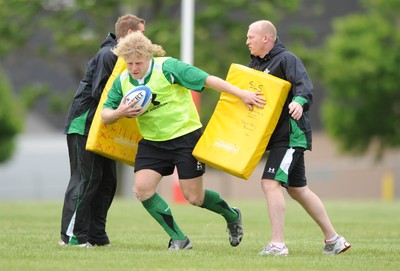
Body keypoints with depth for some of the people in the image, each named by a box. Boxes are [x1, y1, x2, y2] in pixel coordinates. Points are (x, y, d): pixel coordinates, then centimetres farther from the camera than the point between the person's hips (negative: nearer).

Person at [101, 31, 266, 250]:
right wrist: (119, 113, -21)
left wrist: (241, 94, -21)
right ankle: (178, 239, -1)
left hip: (185, 136, -5)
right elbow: (105, 116, 3)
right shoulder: (122, 82, -1)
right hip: (152, 142, 5)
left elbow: (208, 80, -17)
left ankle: (232, 216, 30)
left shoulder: (167, 67, -16)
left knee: (194, 197, -2)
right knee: (142, 189, -13)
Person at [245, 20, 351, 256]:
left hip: (291, 133, -10)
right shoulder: (256, 64, 15)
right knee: (297, 189, 14)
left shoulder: (286, 59, -12)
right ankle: (334, 240, 22)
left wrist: (299, 101, -46)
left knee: (271, 183, -19)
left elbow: (304, 85, -26)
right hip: (279, 136, 10)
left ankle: (278, 244, -20)